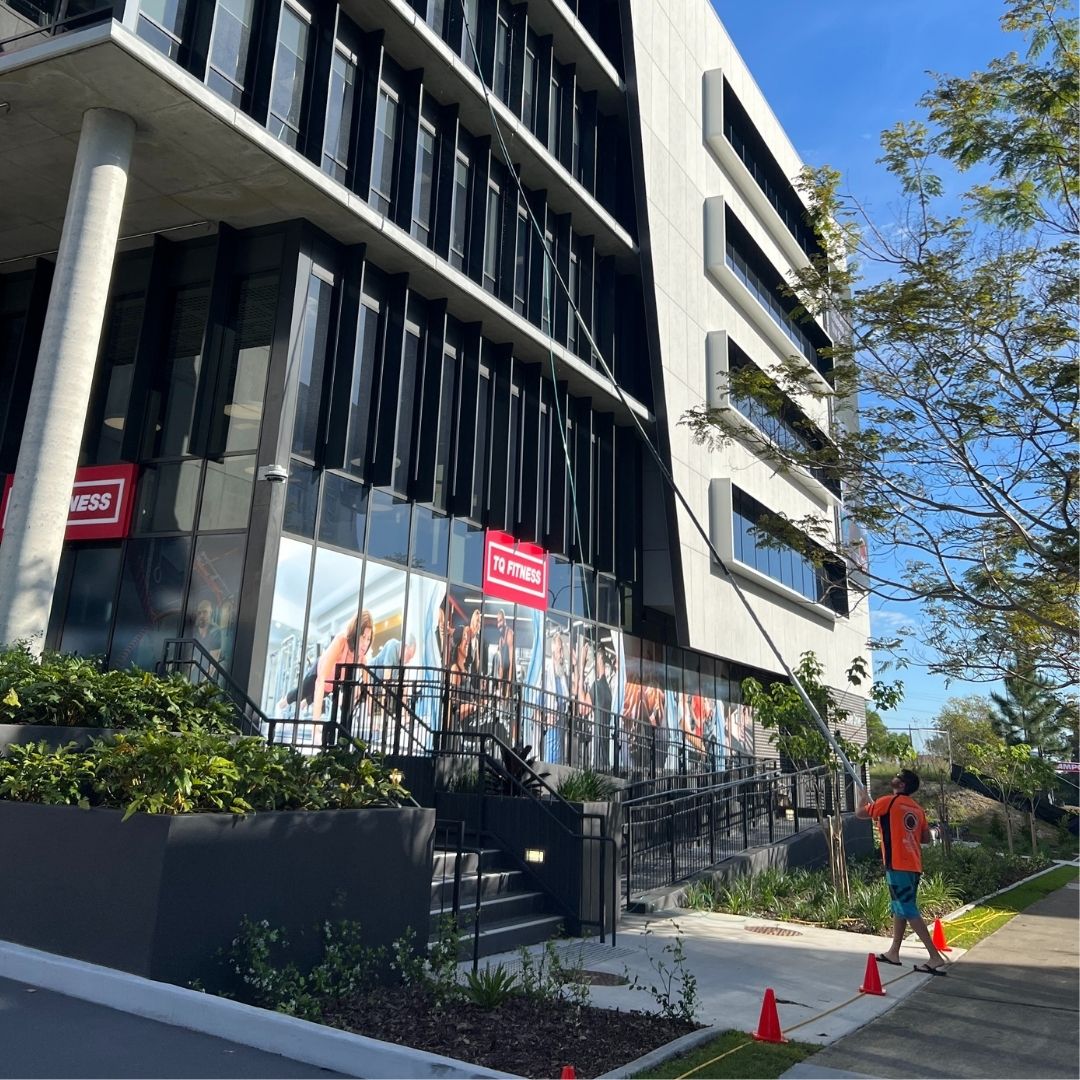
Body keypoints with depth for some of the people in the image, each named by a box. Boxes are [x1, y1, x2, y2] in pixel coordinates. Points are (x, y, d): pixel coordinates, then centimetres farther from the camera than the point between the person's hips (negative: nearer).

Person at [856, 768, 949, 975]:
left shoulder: (888, 801, -9)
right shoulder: (917, 809, 12)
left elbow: (860, 813, 1)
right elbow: (926, 837, 17)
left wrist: (863, 798, 20)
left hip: (898, 865, -8)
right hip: (913, 865, 8)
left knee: (909, 911, -7)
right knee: (899, 908, 17)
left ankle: (936, 958, -10)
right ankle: (893, 953, 25)